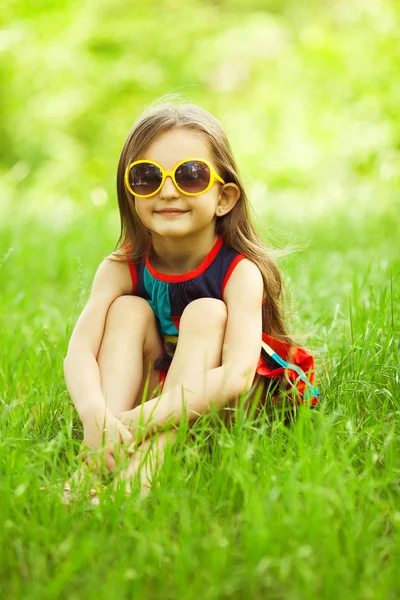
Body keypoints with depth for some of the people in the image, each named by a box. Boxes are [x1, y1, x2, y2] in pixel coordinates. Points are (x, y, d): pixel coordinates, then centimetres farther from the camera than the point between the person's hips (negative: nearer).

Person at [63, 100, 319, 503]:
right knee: (128, 310, -20)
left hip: (219, 405, -3)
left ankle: (150, 460, -40)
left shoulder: (239, 272, -23)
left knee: (207, 313, -27)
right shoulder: (121, 270, -13)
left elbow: (237, 376, -38)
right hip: (150, 392, 3)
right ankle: (99, 461, -33)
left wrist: (137, 421, -47)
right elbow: (79, 352, -26)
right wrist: (96, 416, -49)